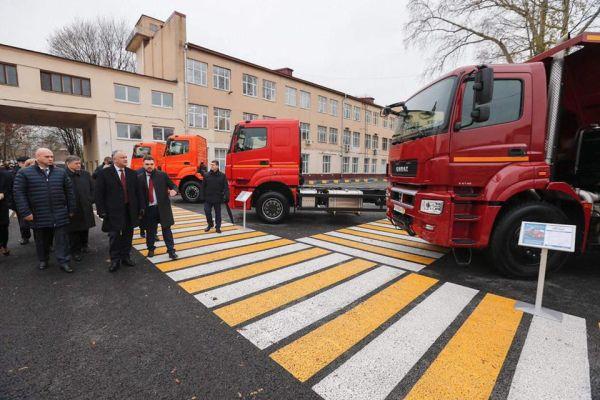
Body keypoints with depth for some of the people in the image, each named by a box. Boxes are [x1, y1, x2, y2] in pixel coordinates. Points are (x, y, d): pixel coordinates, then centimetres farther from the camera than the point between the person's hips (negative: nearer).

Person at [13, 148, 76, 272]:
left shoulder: (61, 172, 6)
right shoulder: (24, 173, 0)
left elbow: (69, 191, 8)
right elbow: (18, 193, -4)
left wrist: (71, 209, 5)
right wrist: (25, 212, -10)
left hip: (60, 214, 1)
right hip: (38, 215, 0)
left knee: (61, 238, 1)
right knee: (42, 239, 13)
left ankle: (63, 261, 7)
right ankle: (43, 260, 30)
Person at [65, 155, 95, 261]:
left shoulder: (86, 174, 6)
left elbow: (92, 189, 10)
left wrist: (90, 201, 1)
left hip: (85, 208, 4)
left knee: (85, 228, 15)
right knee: (73, 231, 6)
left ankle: (84, 245, 33)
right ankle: (75, 251, 17)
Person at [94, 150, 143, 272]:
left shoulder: (132, 173, 7)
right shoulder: (104, 173, -4)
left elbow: (138, 191, 8)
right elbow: (99, 193, -5)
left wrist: (141, 207, 5)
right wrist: (102, 211, -10)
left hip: (130, 210, 4)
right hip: (113, 211, -3)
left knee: (127, 235, 12)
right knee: (114, 236, 4)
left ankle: (125, 256, 27)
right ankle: (115, 260, 18)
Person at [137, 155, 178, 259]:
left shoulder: (162, 175, 0)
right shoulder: (140, 178, 1)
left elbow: (173, 186, 3)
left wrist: (173, 190, -20)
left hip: (163, 207, -1)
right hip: (148, 208, 1)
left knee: (166, 229, 3)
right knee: (150, 230, 12)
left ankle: (171, 250, 8)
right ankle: (151, 249, 30)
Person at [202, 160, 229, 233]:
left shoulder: (222, 175, -2)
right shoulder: (206, 175, 1)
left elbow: (226, 187, -4)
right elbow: (203, 186, 4)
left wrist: (226, 196, -13)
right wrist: (202, 196, 1)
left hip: (218, 198, -1)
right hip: (208, 198, 1)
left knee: (218, 213, 8)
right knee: (207, 211, 2)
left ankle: (218, 227, 21)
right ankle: (210, 224, 26)